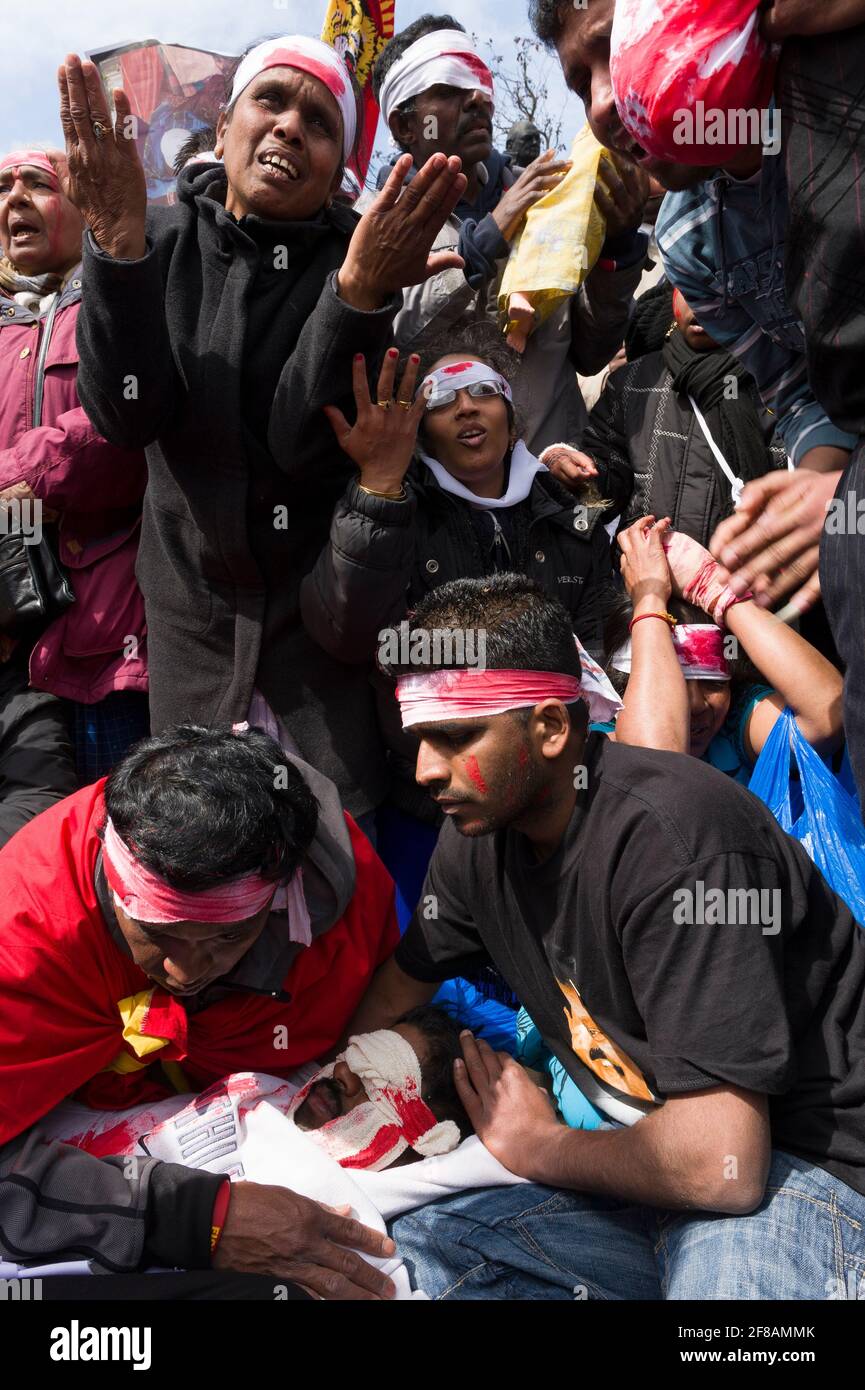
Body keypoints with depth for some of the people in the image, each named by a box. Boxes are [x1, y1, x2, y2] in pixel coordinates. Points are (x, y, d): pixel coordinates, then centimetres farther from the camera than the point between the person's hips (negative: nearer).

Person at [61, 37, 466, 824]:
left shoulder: (361, 259, -7)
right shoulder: (166, 244, -1)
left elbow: (303, 442, -19)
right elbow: (126, 417, -16)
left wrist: (358, 295, -33)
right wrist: (118, 243, -27)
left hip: (323, 605, -2)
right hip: (191, 607, 2)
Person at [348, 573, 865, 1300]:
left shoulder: (670, 837, -28)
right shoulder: (481, 832, -1)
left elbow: (719, 1163, -28)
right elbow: (398, 984, 18)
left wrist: (539, 1147, -11)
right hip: (648, 1155, 8)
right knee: (417, 1248, -2)